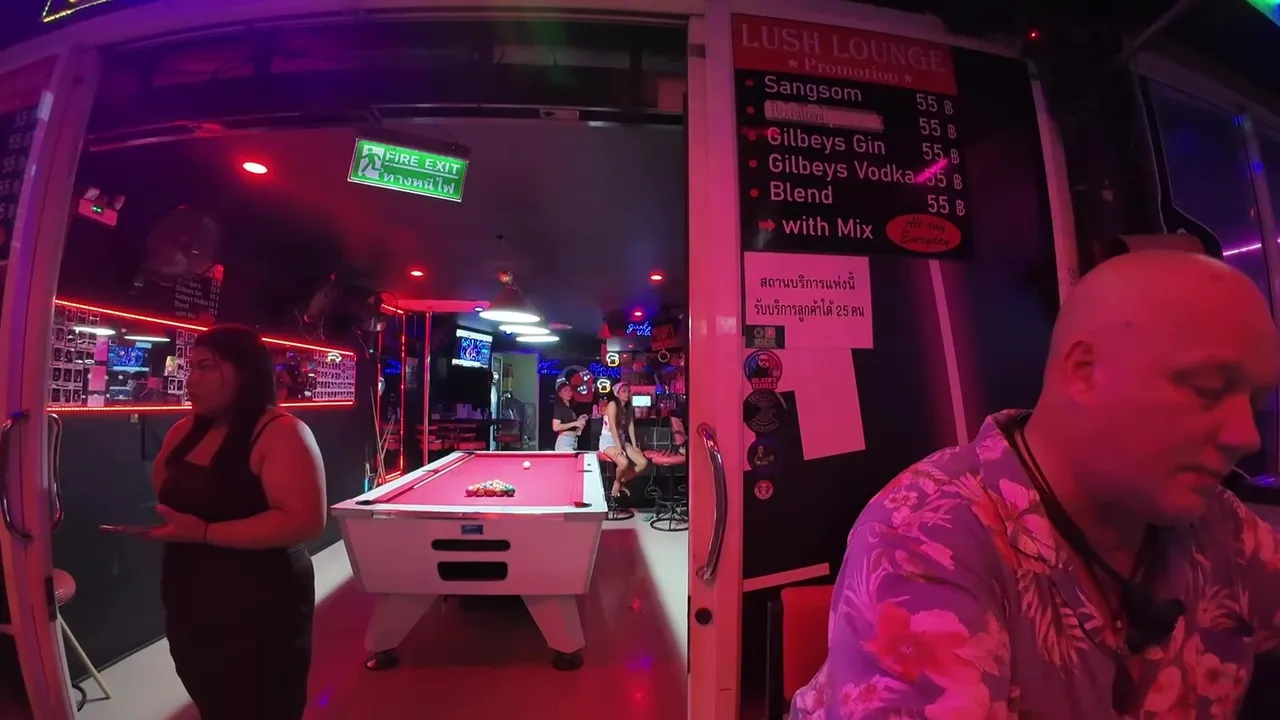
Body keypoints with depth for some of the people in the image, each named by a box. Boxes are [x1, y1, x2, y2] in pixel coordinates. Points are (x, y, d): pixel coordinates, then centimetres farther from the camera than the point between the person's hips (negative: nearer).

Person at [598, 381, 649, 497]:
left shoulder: (629, 408, 11)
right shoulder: (613, 404, -13)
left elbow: (631, 427, 7)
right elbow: (613, 427, -21)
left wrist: (634, 445, -1)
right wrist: (618, 447, -26)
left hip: (622, 440, 8)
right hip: (608, 441, -7)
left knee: (644, 463, -10)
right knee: (624, 462, -34)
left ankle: (621, 482, 8)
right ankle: (617, 482, -1)